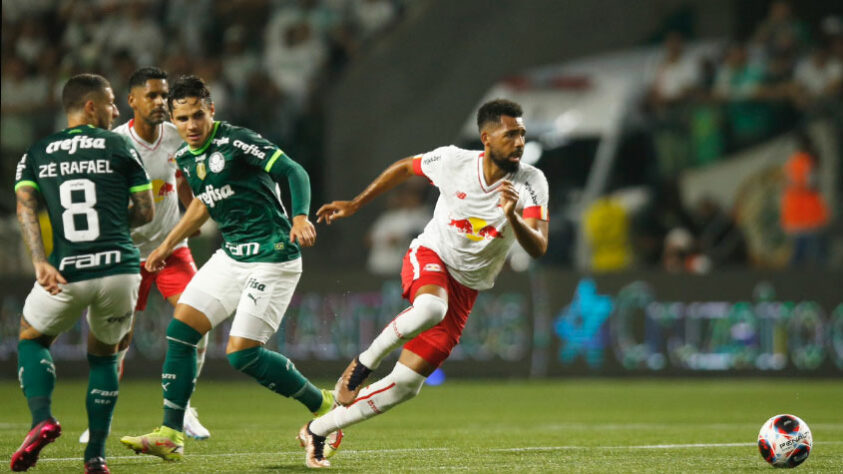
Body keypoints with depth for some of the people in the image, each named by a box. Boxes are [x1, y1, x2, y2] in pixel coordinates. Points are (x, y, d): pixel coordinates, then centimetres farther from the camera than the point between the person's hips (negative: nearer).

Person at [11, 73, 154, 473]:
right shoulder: (120, 148, 8)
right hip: (120, 268, 0)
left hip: (67, 273, 0)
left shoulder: (36, 153, 13)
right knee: (103, 355, 22)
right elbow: (145, 211, 6)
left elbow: (25, 206, -3)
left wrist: (39, 261, -12)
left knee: (31, 338, 24)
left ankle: (42, 420, -1)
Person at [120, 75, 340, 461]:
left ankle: (323, 405, 6)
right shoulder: (186, 157, 9)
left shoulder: (237, 141, -16)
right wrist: (168, 245, 31)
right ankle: (171, 436, 6)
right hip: (232, 254, 8)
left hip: (273, 256, -8)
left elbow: (294, 173, -22)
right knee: (180, 329, 0)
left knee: (242, 354, -13)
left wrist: (300, 217, -38)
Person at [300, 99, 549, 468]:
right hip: (430, 257, -2)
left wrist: (513, 218, -41)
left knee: (405, 386, -2)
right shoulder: (453, 161, -14)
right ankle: (364, 363, -16)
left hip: (465, 289, 2)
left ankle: (316, 431, 15)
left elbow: (538, 249, -22)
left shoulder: (531, 182, -15)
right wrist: (356, 204, 12)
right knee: (431, 308, -41)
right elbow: (404, 167, 7)